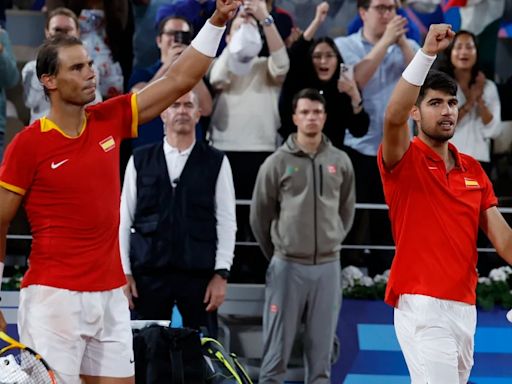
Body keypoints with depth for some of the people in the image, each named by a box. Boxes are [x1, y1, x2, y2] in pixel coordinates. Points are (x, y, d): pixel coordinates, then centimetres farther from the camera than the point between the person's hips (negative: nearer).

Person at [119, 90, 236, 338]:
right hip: (148, 275, 1)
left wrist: (221, 274, -4)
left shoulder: (216, 162, 5)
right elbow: (124, 219, 8)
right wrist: (123, 272, 2)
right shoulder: (140, 161, 7)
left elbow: (226, 222, 2)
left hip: (199, 275, -1)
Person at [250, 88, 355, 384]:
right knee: (277, 345, -1)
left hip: (328, 266, 2)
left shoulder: (340, 162, 5)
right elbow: (260, 216, 6)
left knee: (322, 345, 6)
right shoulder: (277, 163, -2)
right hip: (288, 266, -2)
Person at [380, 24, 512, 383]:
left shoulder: (473, 170, 14)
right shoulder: (404, 160, -4)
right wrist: (427, 53, -33)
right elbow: (393, 118, -26)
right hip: (423, 307, -7)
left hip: (465, 307, 7)